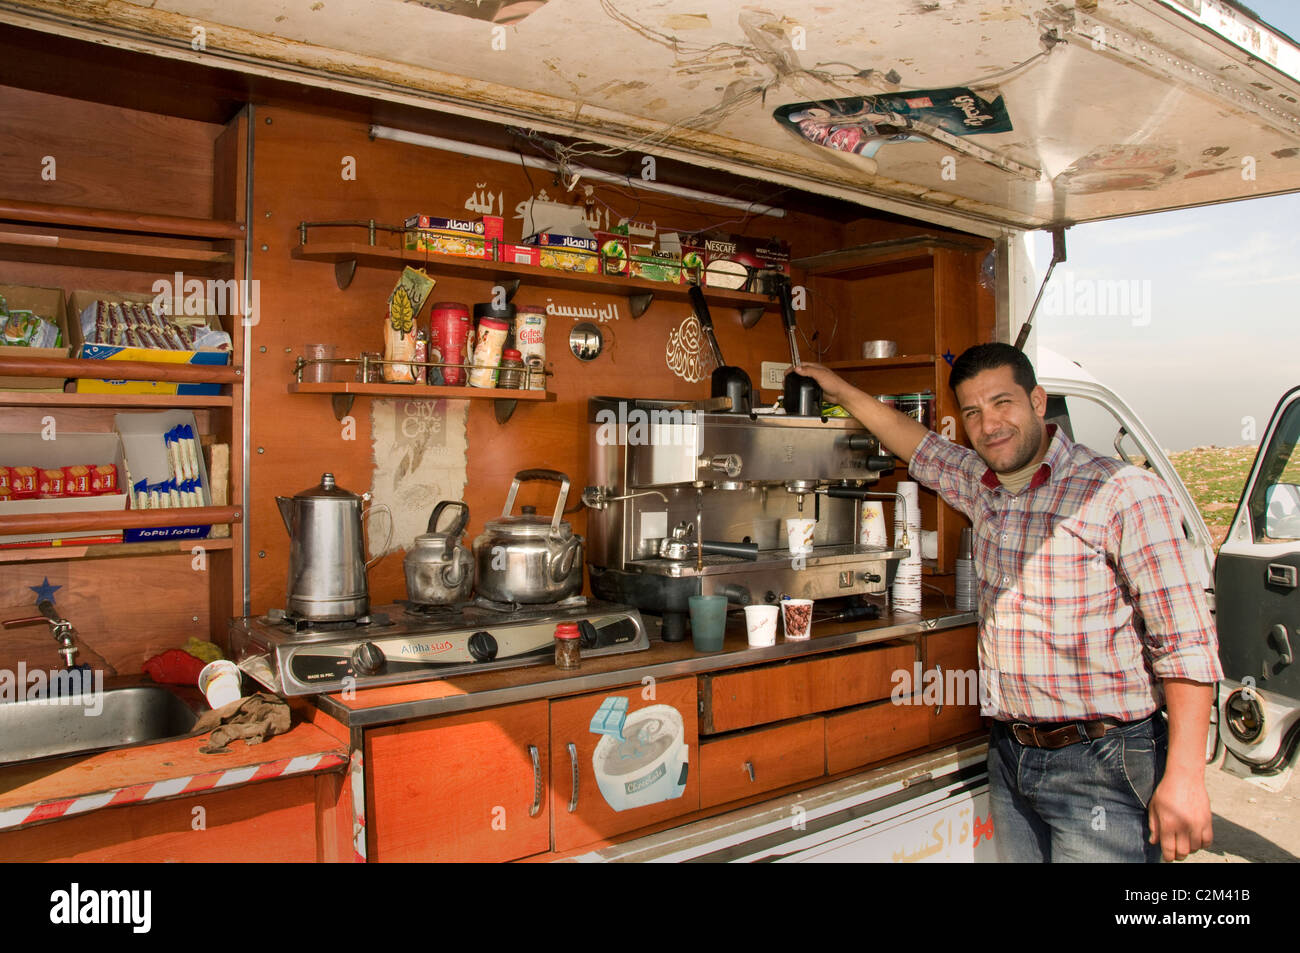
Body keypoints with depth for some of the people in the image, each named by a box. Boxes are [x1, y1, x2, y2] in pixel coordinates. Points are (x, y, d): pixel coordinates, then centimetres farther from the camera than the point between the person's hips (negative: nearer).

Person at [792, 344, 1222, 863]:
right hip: (1010, 754, 6)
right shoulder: (981, 485, 7)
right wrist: (842, 391, 30)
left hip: (1101, 765, -6)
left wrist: (1184, 776, -20)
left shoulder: (1125, 493, -13)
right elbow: (918, 443, 26)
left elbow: (1185, 643, -15)